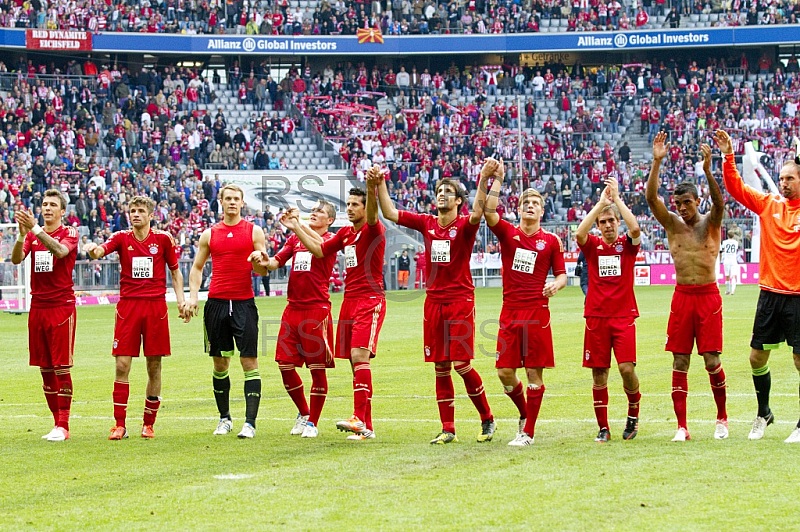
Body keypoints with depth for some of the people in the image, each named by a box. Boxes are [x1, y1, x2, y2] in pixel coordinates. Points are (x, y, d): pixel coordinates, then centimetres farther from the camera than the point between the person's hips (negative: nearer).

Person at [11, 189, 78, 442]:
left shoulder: (69, 233, -2)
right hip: (37, 306, 5)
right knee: (45, 368, 6)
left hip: (61, 306, -5)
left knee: (61, 367, -7)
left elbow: (60, 251, -24)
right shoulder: (33, 235, 11)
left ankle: (63, 426, -6)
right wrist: (22, 233, -22)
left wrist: (35, 229, -33)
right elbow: (16, 258, -5)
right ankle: (57, 421, 13)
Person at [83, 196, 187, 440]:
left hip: (156, 306, 0)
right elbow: (100, 251, -14)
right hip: (128, 305, 0)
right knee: (122, 365, -6)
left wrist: (181, 300, 2)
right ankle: (120, 425, -2)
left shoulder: (163, 239, 5)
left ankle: (148, 423, 13)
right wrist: (92, 250, -38)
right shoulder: (121, 238, 4)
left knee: (154, 366, 3)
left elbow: (175, 271, 13)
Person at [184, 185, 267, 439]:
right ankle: (224, 418, 19)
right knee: (220, 363, 7)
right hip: (216, 302, 2)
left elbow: (263, 270, 4)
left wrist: (258, 263, -19)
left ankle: (250, 422, -11)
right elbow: (197, 267, 16)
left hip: (244, 302, -2)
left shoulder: (254, 231, 5)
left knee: (249, 361, -9)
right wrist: (192, 296, 2)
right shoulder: (210, 234, 11)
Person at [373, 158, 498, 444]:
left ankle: (487, 419, 9)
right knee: (440, 367, 5)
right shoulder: (426, 223, 8)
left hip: (460, 301, -5)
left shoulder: (464, 225, -6)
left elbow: (477, 214, -29)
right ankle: (448, 429, 9)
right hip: (434, 301, 5)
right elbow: (389, 213, 7)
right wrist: (380, 185, -4)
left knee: (461, 364, -8)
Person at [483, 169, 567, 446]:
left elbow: (562, 274, 9)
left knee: (534, 372, -3)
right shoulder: (508, 232, 7)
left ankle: (528, 432, 3)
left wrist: (556, 284, -13)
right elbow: (488, 211, -9)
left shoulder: (551, 240, 5)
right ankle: (524, 414, 26)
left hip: (537, 312, -2)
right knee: (504, 372, 0)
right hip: (509, 311, 2)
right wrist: (496, 180, -18)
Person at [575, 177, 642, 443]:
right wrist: (600, 203, -18)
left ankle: (633, 414, 10)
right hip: (596, 317, 1)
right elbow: (579, 233, -15)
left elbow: (635, 228, -17)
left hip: (624, 316, -1)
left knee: (627, 367, -14)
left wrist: (616, 198, -16)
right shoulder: (592, 245, 7)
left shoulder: (627, 244, 5)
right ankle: (603, 428, 10)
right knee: (599, 374, 1)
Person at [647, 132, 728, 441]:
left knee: (712, 361, -4)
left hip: (708, 296, -2)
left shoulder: (710, 223, 0)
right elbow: (651, 198, -9)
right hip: (681, 296, 2)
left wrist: (707, 170, -35)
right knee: (680, 362, -1)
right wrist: (657, 163, -21)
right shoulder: (672, 223, 5)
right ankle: (681, 427, 0)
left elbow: (719, 202, -21)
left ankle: (722, 418, 15)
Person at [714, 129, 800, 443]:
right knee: (757, 356, 9)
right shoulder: (769, 204, 7)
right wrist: (728, 157, -6)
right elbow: (735, 188, 7)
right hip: (770, 291, 4)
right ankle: (763, 414, 29)